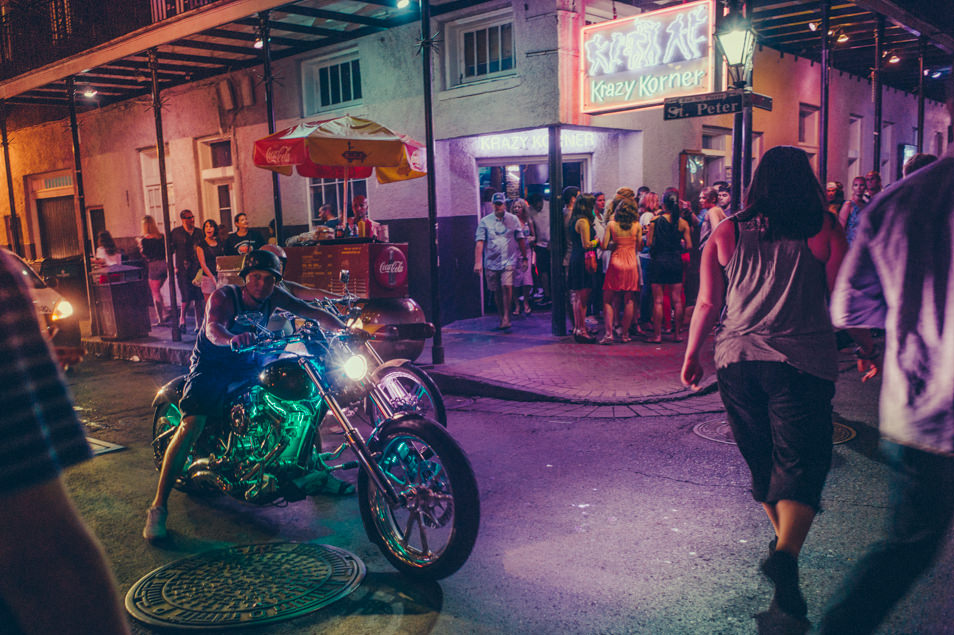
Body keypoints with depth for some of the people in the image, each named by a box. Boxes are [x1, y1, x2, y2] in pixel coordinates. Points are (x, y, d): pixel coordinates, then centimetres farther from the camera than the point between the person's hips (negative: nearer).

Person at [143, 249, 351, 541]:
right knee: (192, 425, -26)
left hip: (248, 364, 6)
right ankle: (158, 507, -19)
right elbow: (213, 328, -40)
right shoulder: (224, 295, -21)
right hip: (211, 365, -5)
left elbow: (311, 312, -8)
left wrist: (346, 330, -24)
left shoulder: (273, 297, -7)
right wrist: (231, 339, -64)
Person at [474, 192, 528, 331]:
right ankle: (501, 319, 21)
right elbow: (480, 242, -2)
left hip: (509, 261, -1)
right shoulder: (485, 221, 4)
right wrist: (478, 262, -10)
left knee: (507, 287, -18)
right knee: (496, 292, 8)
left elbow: (521, 240, 12)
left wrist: (524, 258, 11)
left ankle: (506, 318, -13)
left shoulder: (513, 219, 6)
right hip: (491, 262, 1)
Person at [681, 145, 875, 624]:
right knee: (801, 462, -1)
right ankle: (786, 553, -22)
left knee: (761, 458, 18)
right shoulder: (823, 229, 0)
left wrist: (691, 355, 15)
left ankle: (782, 540, 37)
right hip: (803, 361, -3)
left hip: (737, 359, 3)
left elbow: (708, 303, 6)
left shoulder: (727, 232, 5)